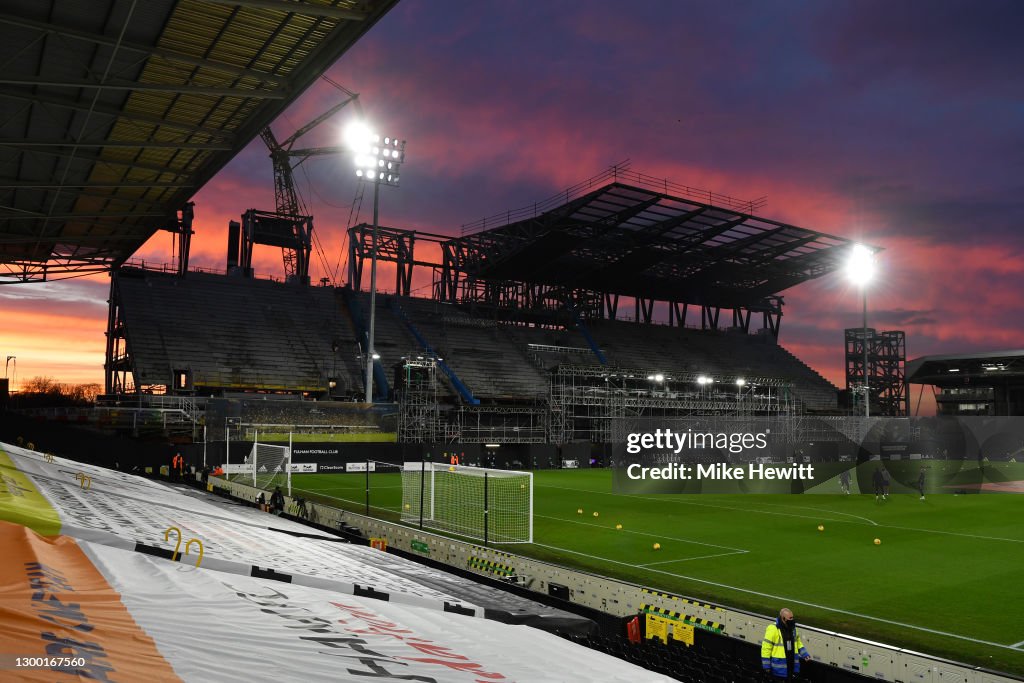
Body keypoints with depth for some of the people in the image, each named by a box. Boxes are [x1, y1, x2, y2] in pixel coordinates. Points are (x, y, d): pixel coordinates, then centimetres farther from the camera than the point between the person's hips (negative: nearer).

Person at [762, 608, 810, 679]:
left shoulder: (793, 628, 2)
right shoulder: (773, 629, -22)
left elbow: (798, 642, 18)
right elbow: (766, 648, -18)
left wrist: (804, 654, 4)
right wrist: (766, 666, -15)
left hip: (792, 665, 7)